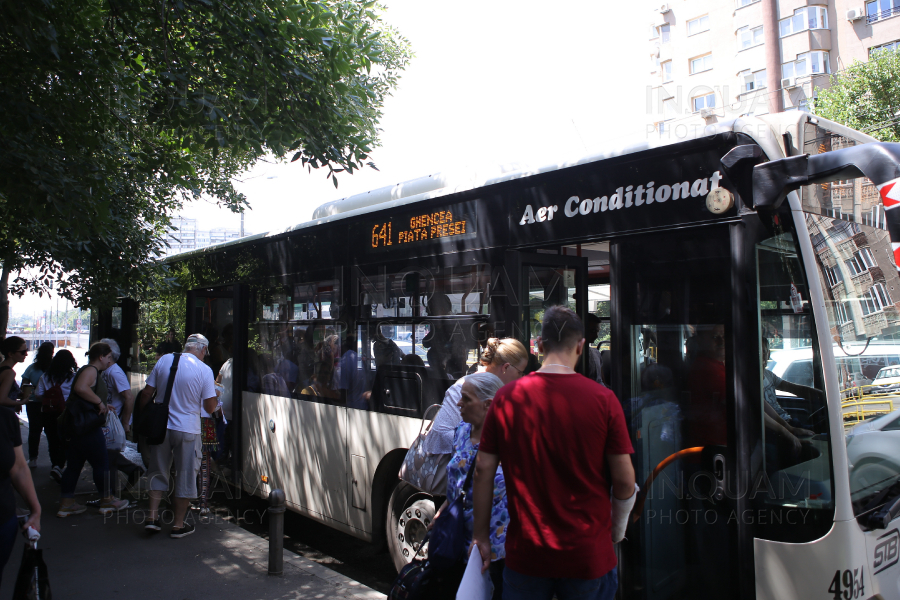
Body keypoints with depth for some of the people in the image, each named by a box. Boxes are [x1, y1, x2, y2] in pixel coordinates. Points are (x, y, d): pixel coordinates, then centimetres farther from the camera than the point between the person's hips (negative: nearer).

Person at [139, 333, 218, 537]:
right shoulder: (204, 370, -10)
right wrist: (215, 395, 12)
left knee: (158, 473, 18)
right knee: (185, 477, 9)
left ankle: (153, 517, 17)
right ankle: (178, 525, 16)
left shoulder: (164, 360, 1)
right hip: (187, 430, -3)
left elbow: (146, 393, 4)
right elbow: (210, 407, -9)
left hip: (160, 427, 3)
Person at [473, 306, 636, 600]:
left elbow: (484, 470, -5)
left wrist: (481, 536, 7)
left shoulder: (506, 397, -8)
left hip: (526, 552, 1)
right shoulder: (603, 399, -11)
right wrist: (618, 529, 11)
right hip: (589, 554, 0)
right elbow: (624, 479, -7)